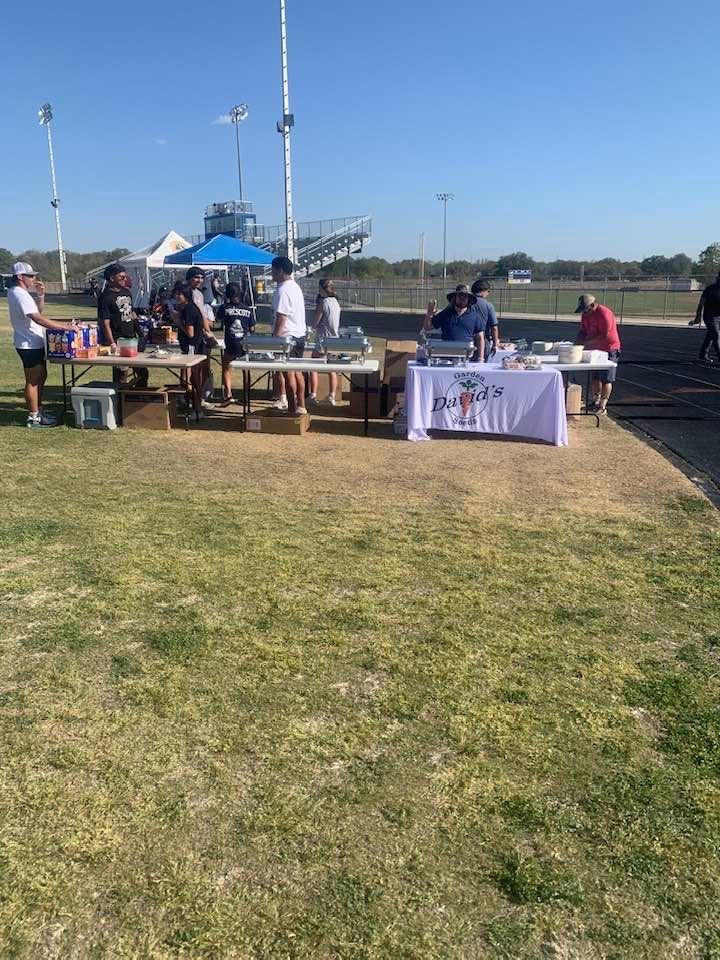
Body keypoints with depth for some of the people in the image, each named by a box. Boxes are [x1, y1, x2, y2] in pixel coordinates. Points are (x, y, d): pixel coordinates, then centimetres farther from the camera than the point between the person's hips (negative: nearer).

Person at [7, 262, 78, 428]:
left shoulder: (19, 293, 12)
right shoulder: (20, 295, -21)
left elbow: (39, 311, 18)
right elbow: (38, 319, -30)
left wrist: (41, 294, 3)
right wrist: (65, 326, -31)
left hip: (34, 343, 10)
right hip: (29, 344, -10)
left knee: (41, 376, 18)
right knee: (33, 381, -2)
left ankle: (38, 411, 27)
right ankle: (33, 418, 6)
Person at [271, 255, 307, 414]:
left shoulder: (283, 291, -17)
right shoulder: (295, 286, 14)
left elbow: (281, 318, -21)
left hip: (288, 336, -10)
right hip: (300, 334, 10)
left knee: (288, 372, -3)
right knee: (297, 371, 14)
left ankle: (294, 408, 0)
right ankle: (301, 406, 20)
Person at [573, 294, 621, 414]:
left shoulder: (604, 313, -23)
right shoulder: (586, 314, 3)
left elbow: (604, 335, -28)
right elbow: (583, 331, 10)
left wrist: (586, 342, -28)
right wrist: (577, 342, -9)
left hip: (609, 349, -8)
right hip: (595, 349, 8)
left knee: (606, 379, -4)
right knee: (595, 377, 14)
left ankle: (603, 406, -2)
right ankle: (596, 401, 24)